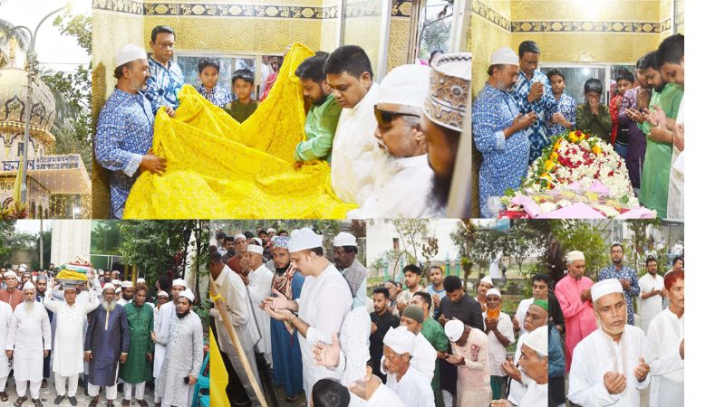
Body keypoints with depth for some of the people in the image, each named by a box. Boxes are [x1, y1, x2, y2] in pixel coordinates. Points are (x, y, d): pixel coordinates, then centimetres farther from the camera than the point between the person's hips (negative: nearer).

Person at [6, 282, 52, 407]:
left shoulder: (41, 308, -4)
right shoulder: (18, 308, -2)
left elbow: (46, 328, 2)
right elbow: (12, 329, 2)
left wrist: (47, 346, 2)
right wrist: (9, 346, 1)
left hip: (36, 347, -1)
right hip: (20, 346, 1)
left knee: (36, 372, 4)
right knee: (20, 372, 8)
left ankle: (35, 396, 19)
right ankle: (21, 395, 25)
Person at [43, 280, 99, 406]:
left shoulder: (82, 307, 0)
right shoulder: (59, 306, 1)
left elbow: (95, 303, -10)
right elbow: (46, 302, -9)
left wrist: (89, 288, -9)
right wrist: (51, 287, -6)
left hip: (75, 346, 0)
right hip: (61, 345, 0)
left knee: (74, 371, 9)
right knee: (59, 370, 8)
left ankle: (72, 394, 24)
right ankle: (61, 393, 25)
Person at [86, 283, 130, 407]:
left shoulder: (120, 310, -6)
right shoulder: (96, 308, -5)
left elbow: (125, 331, -3)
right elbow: (90, 329, -1)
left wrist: (124, 350, -4)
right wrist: (87, 348, -3)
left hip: (113, 349, -1)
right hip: (97, 348, 1)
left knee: (111, 374, 10)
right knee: (95, 372, 13)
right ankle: (94, 397, 34)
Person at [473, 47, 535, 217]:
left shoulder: (508, 95, 10)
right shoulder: (484, 101, -19)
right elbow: (483, 144, -26)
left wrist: (525, 121, 2)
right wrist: (514, 128, -22)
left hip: (519, 173, 9)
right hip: (499, 180, -9)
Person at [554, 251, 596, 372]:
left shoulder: (588, 281, 6)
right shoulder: (561, 285, -9)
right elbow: (564, 313, -12)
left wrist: (591, 299, -10)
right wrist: (582, 300, -18)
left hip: (592, 329, 4)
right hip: (575, 333, -4)